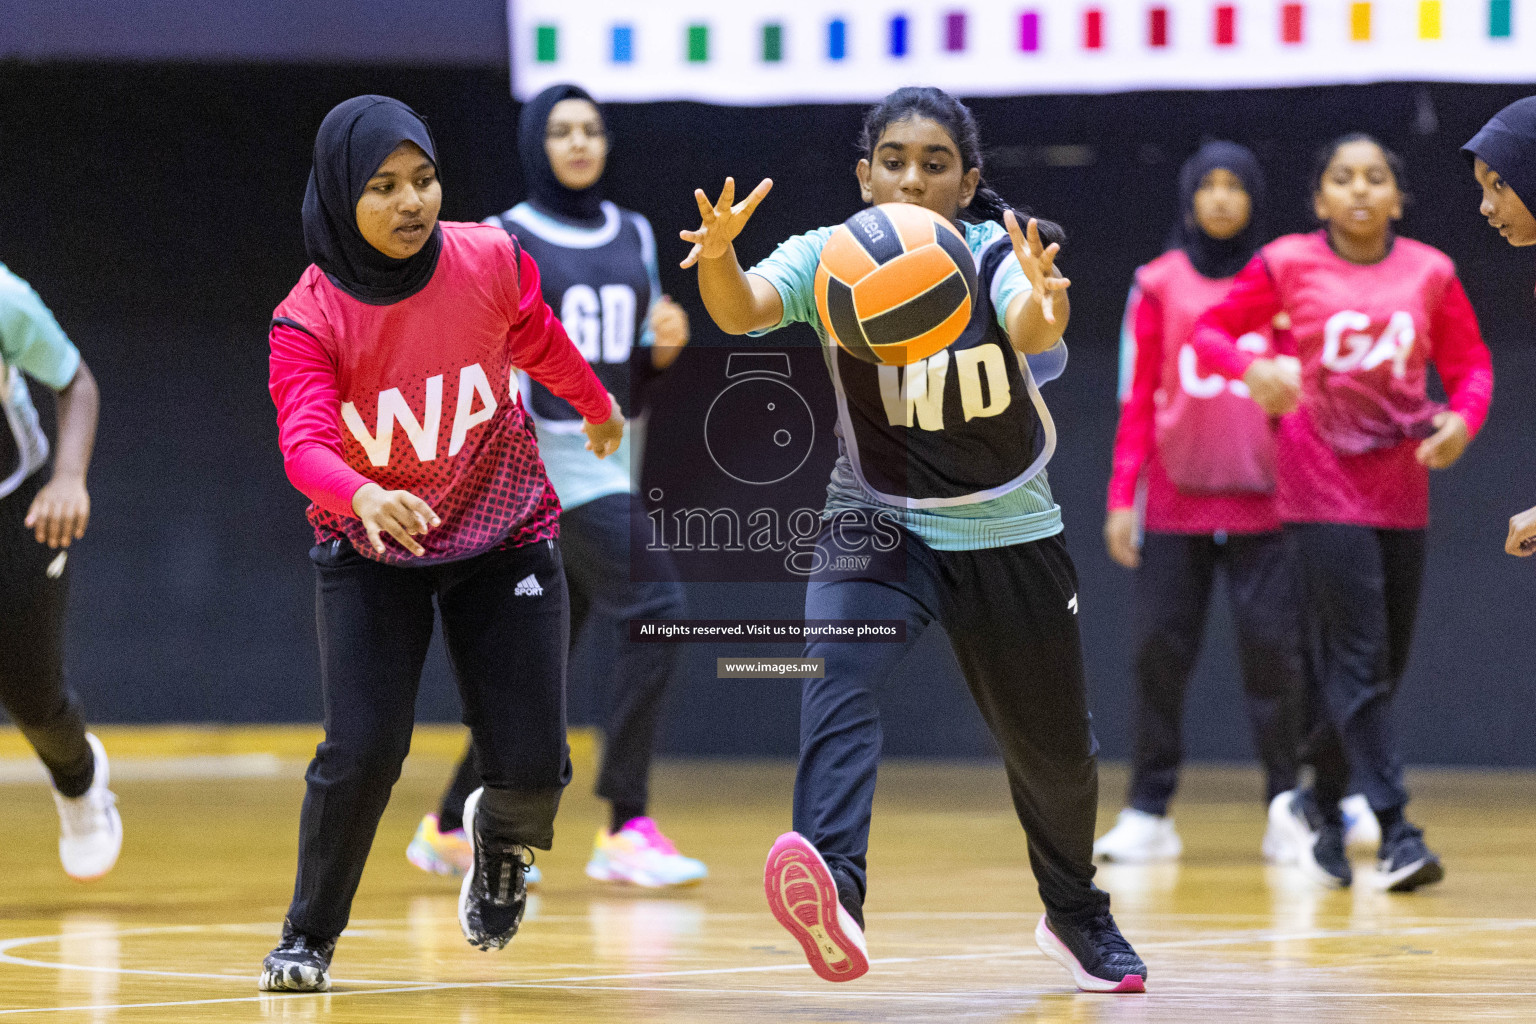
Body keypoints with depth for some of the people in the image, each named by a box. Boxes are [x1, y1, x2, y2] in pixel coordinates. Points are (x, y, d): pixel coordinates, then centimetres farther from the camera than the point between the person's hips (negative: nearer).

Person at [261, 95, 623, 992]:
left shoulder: (490, 262, -15)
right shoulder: (311, 318, -21)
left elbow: (539, 341, 7)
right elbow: (304, 444, -34)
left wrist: (598, 407, 26)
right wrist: (365, 496, -55)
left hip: (505, 536, 2)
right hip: (370, 547, -2)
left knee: (533, 766, -5)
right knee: (363, 750, -16)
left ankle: (504, 836, 34)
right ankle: (309, 937, 8)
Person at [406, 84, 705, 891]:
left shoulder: (632, 236, 14)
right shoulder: (504, 241, -5)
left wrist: (668, 341, -2)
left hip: (613, 452, 7)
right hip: (550, 454, -7)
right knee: (655, 608, -21)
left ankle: (453, 827, 25)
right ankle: (626, 830, -19)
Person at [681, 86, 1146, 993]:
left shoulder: (997, 256, -15)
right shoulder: (831, 257, -11)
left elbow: (1035, 334, -37)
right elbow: (742, 309, -30)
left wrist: (1044, 308, -62)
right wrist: (718, 256, -54)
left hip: (1009, 535, 1)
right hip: (880, 523, -1)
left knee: (1054, 748, 13)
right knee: (840, 671, -32)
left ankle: (1077, 916, 43)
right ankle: (835, 895, -51)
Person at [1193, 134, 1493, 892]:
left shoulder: (1429, 273, 4)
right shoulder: (1287, 265, -1)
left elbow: (1470, 366, 10)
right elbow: (1211, 331, 5)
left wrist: (1462, 420, -11)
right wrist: (1251, 367, -16)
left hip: (1400, 486, 4)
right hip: (1323, 484, -4)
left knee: (1384, 663, 8)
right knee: (1357, 659, -12)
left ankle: (1322, 804, 28)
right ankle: (1396, 831, -13)